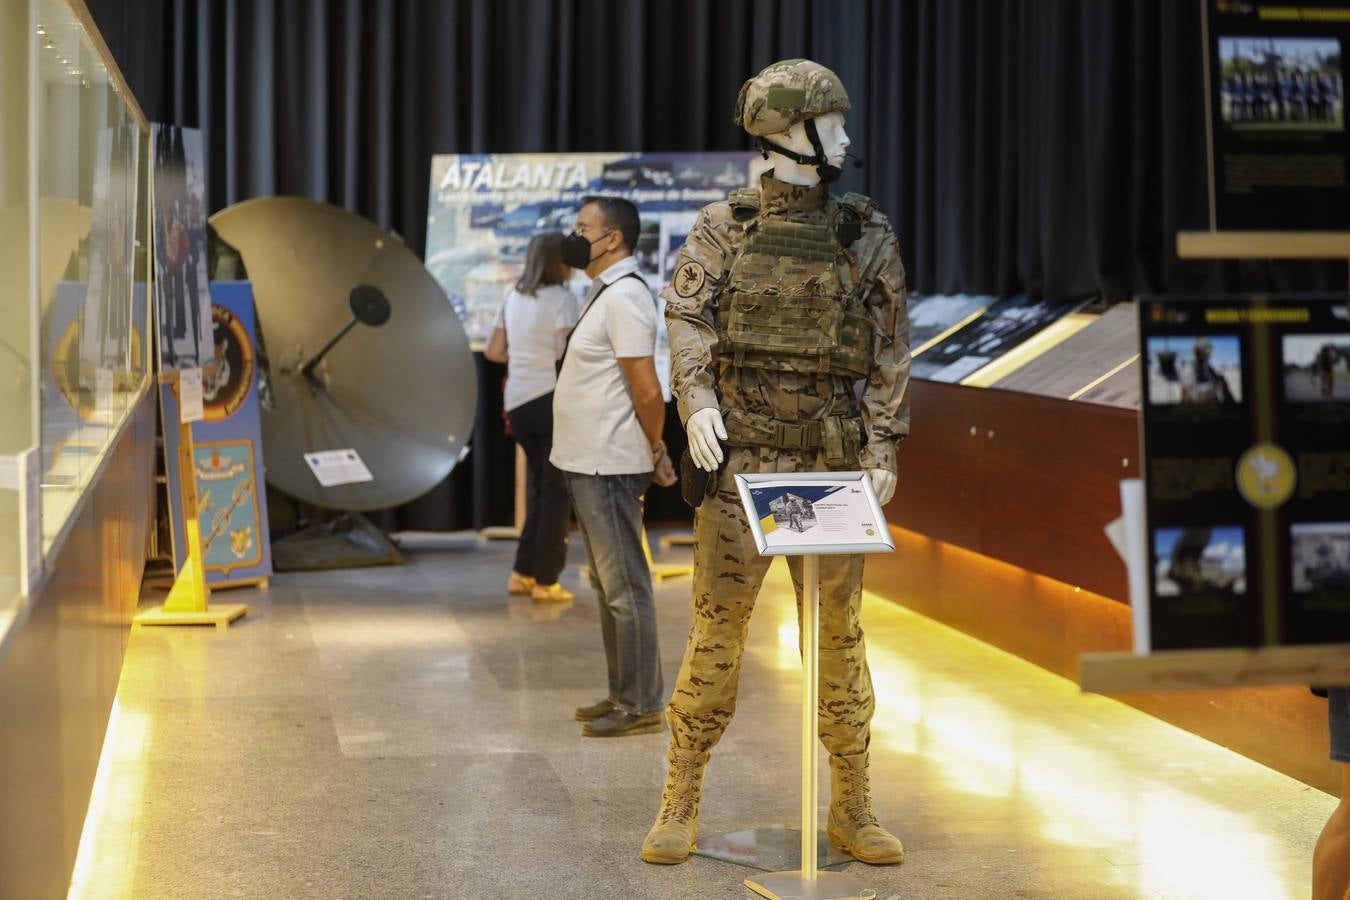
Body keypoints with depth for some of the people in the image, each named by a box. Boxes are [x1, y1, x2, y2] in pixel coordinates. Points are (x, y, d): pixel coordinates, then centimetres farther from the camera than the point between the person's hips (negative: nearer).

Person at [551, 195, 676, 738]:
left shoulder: (624, 296, -17)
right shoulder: (606, 292, 15)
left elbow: (648, 393, -21)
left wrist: (656, 454, -9)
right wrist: (652, 455, 16)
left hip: (608, 468, -11)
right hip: (590, 465, 11)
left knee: (624, 588, -5)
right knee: (608, 586, 16)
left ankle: (641, 705, 1)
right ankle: (622, 695, 24)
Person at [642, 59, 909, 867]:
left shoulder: (867, 234, 7)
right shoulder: (724, 227, 4)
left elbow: (891, 346, 6)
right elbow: (687, 315, -4)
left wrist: (885, 443, -1)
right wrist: (698, 401, -19)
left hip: (832, 457, 1)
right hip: (741, 455, -1)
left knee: (838, 630, 5)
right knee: (718, 626, -1)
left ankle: (853, 807, 15)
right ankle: (682, 803, 9)